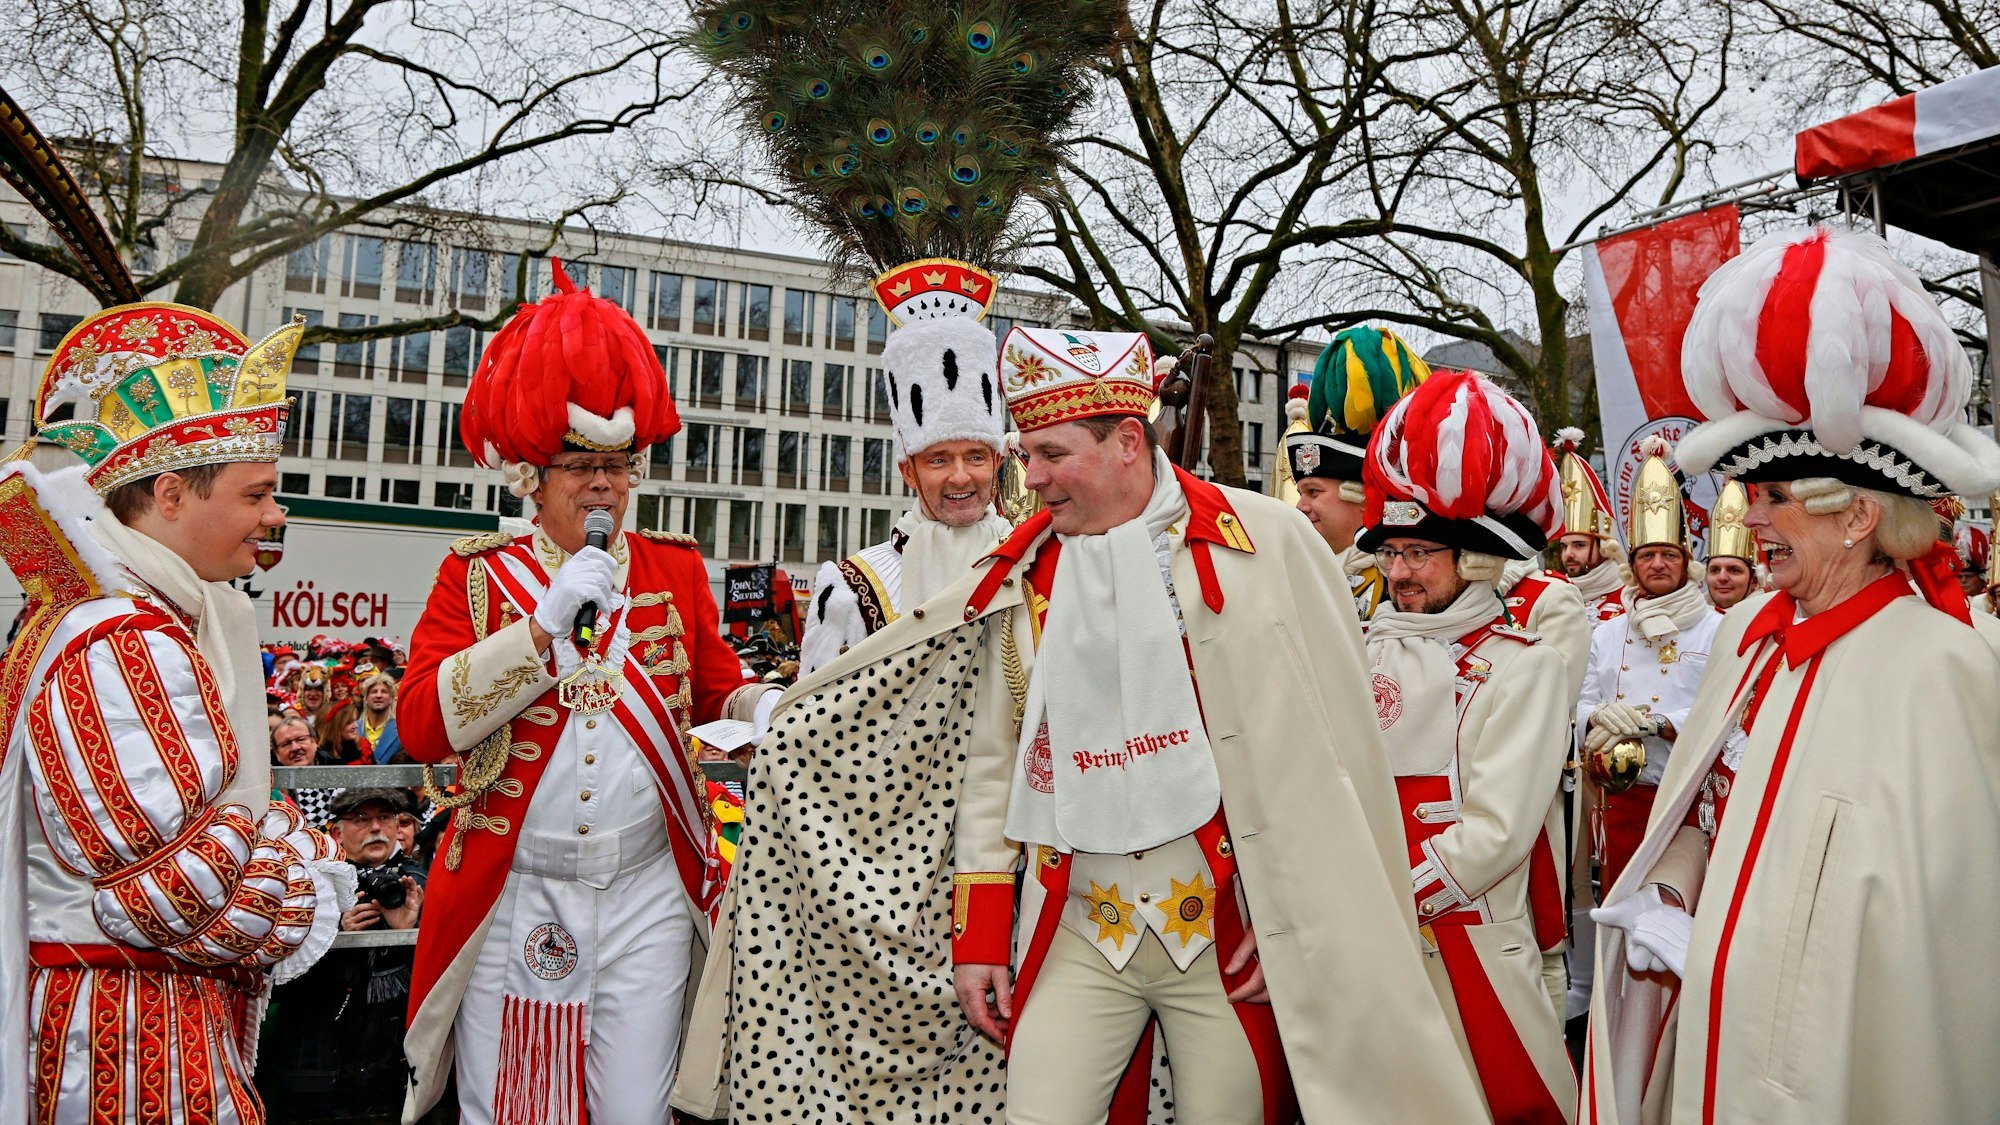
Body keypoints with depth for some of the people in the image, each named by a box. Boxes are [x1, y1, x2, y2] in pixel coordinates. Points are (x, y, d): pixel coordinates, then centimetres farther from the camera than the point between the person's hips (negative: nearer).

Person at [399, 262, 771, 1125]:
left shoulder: (674, 568, 9)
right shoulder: (476, 573, 2)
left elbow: (720, 689, 14)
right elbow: (420, 728, -9)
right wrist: (544, 624, -17)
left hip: (647, 893, 1)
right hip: (510, 897, -1)